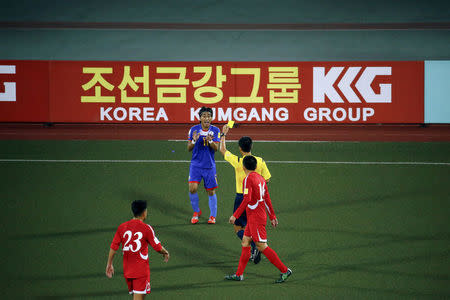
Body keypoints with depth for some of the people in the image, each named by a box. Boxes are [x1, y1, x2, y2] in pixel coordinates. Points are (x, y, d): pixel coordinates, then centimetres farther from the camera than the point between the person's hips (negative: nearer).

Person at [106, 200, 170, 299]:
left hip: (127, 270, 5)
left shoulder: (122, 227, 1)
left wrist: (109, 264, 14)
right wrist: (165, 253, 16)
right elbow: (158, 248, -6)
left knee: (135, 295, 20)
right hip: (141, 271, -5)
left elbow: (113, 247, 3)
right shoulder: (146, 228, -12)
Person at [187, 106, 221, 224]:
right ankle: (196, 212, 9)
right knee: (192, 188, -13)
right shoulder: (194, 129, -3)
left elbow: (216, 148, -9)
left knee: (211, 191, 5)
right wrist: (194, 141, -22)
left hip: (209, 166, 0)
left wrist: (210, 141, -29)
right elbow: (189, 148, -1)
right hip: (196, 164, 0)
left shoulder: (215, 130, -3)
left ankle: (213, 216, 20)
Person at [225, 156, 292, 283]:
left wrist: (235, 215, -21)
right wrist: (272, 216, 22)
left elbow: (246, 200, -24)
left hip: (255, 218, -9)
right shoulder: (260, 178, 11)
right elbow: (267, 199, 16)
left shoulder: (248, 179, -15)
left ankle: (284, 270, -8)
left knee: (262, 246, -8)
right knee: (245, 242, 12)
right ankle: (239, 274, 14)